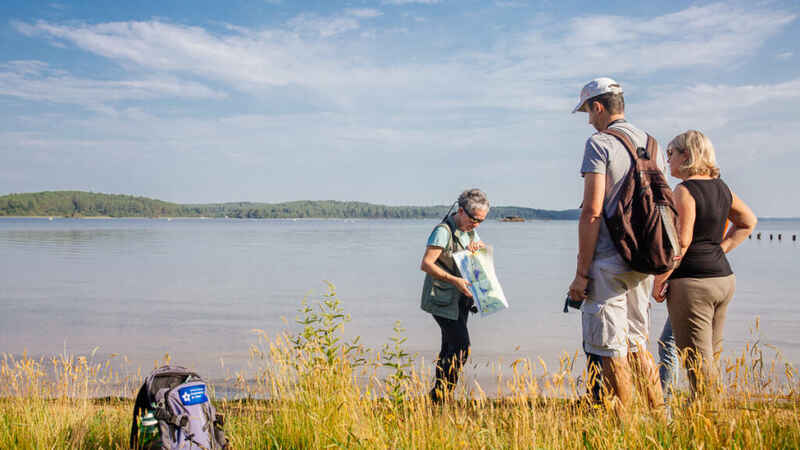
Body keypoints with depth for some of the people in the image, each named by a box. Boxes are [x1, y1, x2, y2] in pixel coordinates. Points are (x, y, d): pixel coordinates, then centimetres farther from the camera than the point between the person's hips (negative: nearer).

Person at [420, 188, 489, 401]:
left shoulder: (470, 231, 12)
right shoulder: (443, 231, -15)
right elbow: (426, 264, -23)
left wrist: (479, 246, 1)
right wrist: (454, 280, -31)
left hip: (461, 299, 8)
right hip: (443, 299, -8)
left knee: (450, 347, 10)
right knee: (461, 345, -13)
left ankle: (440, 395, 19)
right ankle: (440, 392, -3)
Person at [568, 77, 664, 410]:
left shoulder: (599, 143, -9)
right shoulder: (652, 144, 14)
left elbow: (592, 212, -15)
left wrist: (581, 272, -12)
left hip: (608, 262, -8)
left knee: (608, 351, 1)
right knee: (636, 343, 19)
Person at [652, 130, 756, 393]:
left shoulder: (685, 190, -13)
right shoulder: (722, 188, 11)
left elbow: (681, 241, -19)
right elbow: (748, 222, 25)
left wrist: (659, 280, -11)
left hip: (692, 283, -8)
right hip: (725, 279, 8)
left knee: (698, 365, -2)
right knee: (711, 356, 17)